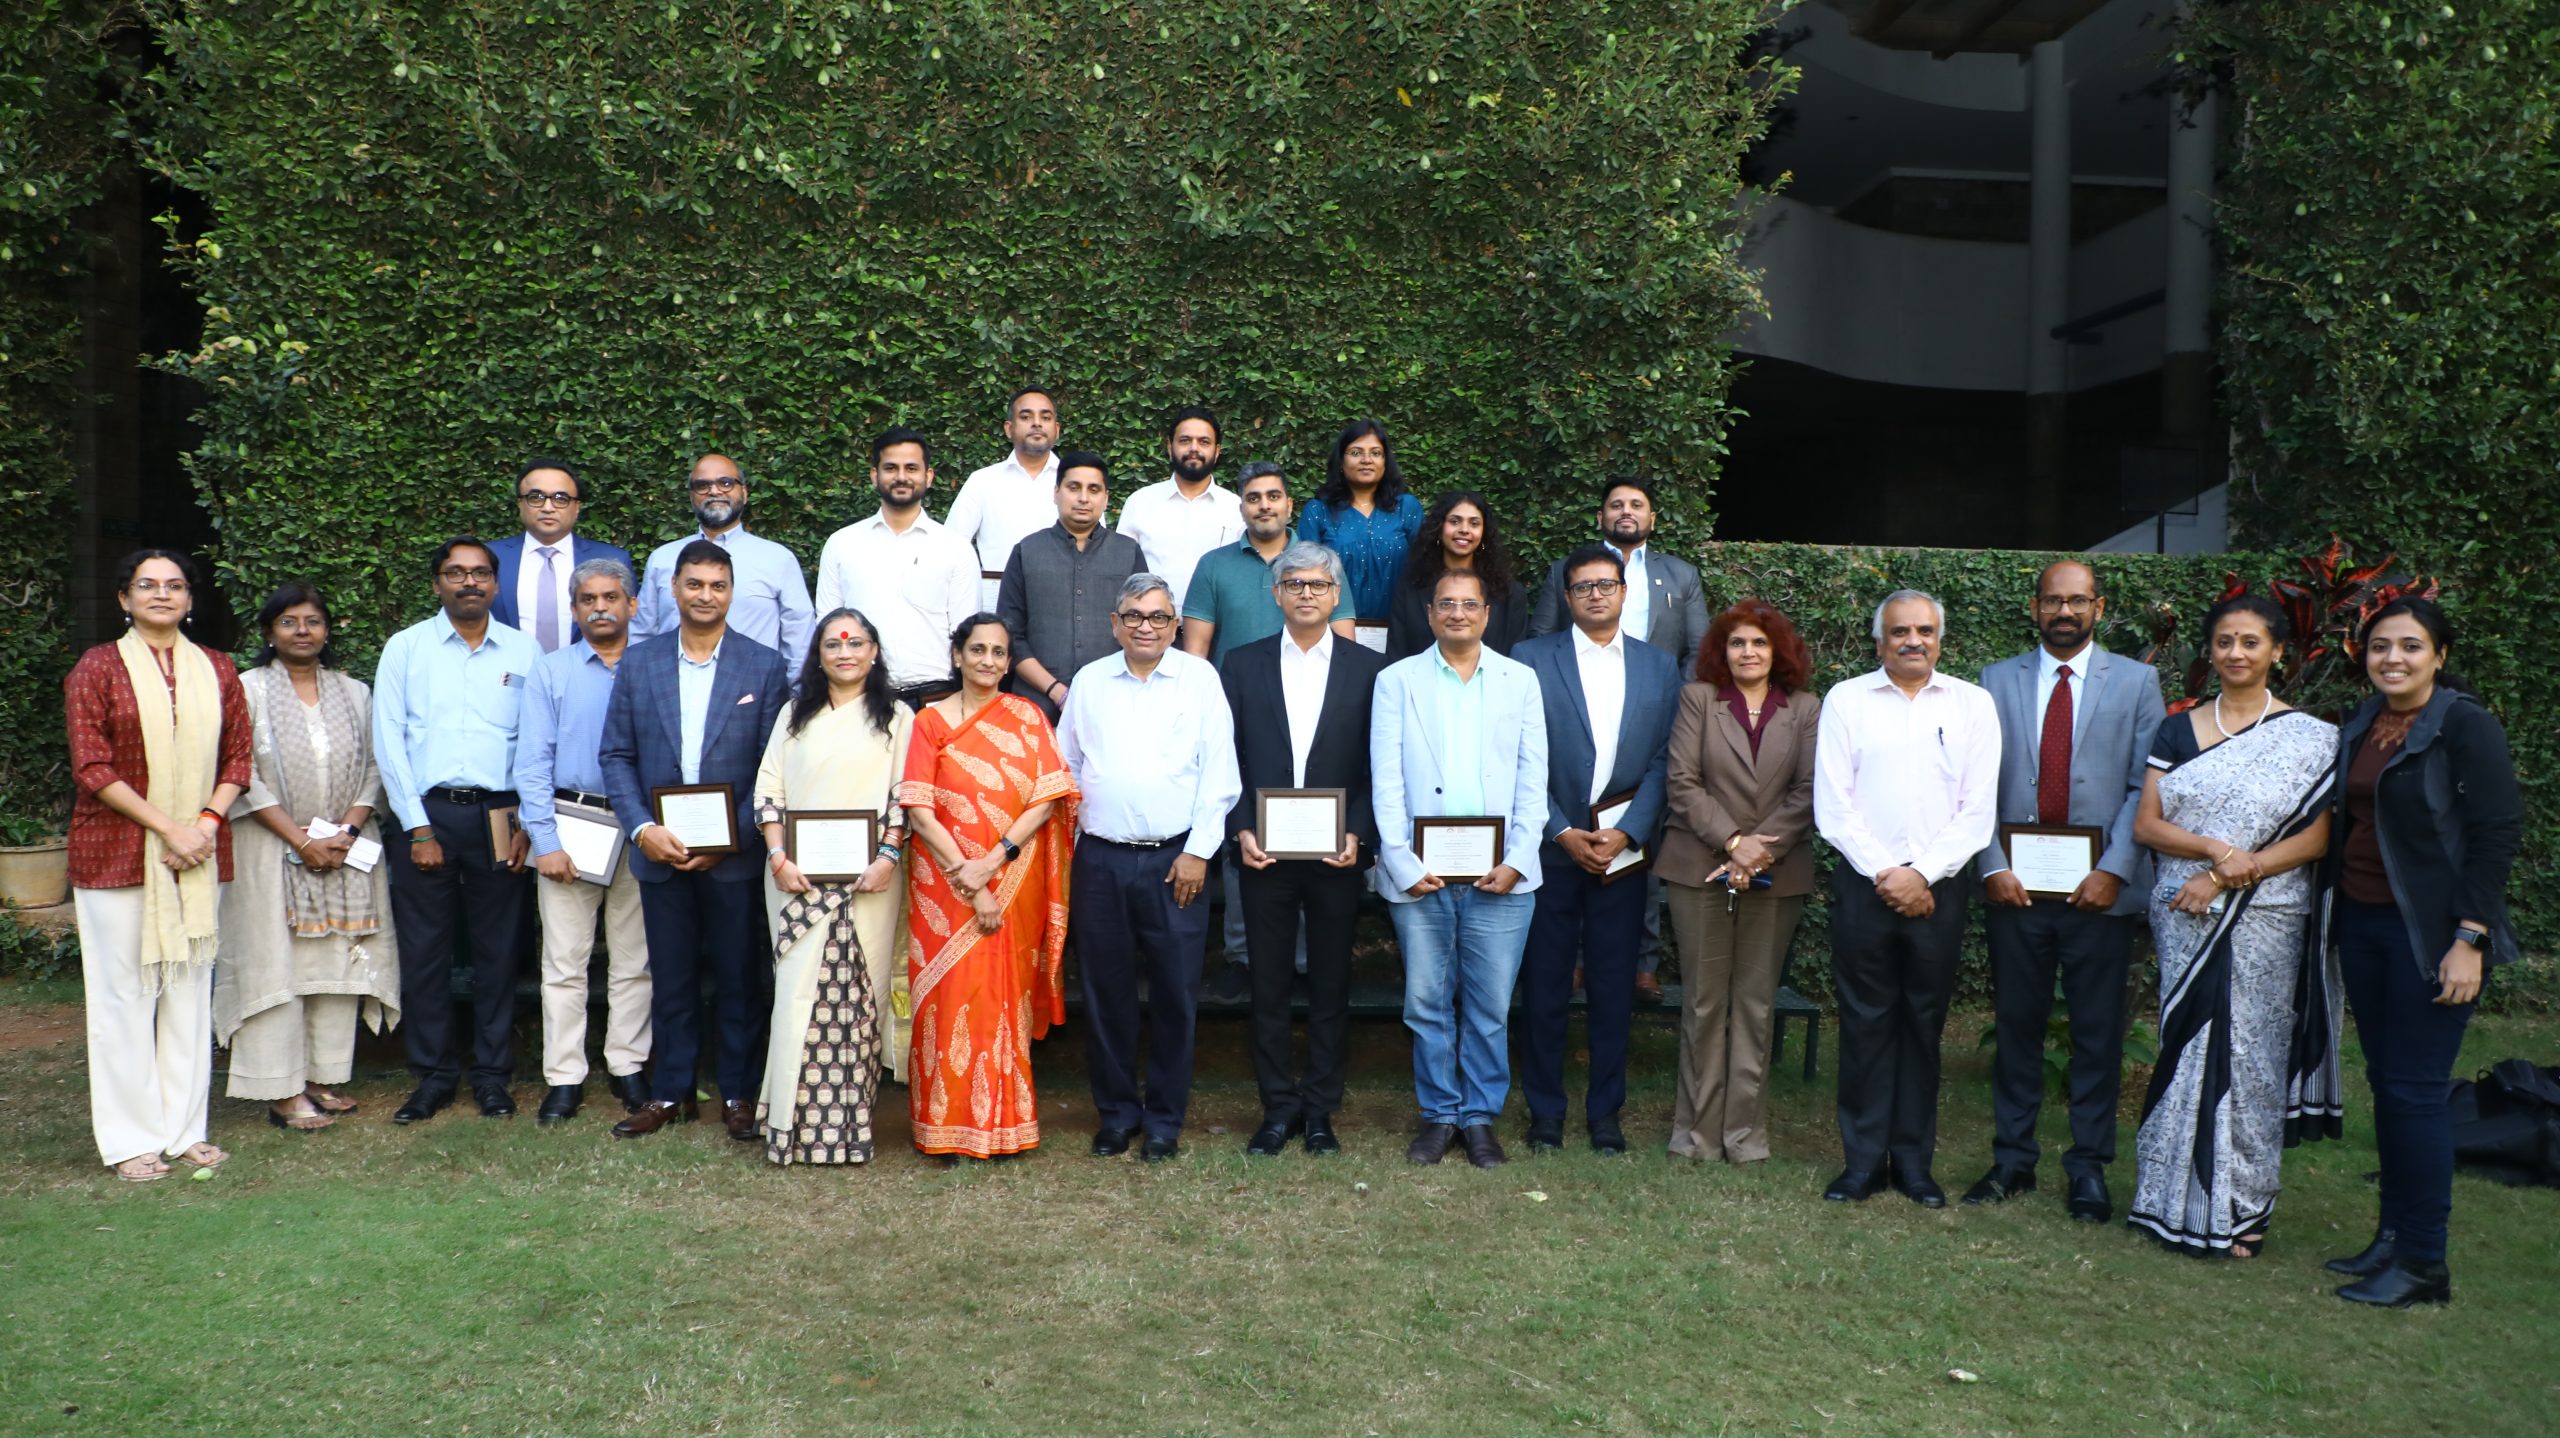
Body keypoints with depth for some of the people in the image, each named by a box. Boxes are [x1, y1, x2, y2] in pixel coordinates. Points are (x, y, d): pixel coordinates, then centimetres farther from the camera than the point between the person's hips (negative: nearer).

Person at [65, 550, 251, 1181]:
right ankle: (132, 1139, 11)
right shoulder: (97, 669, -1)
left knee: (191, 990, 7)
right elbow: (91, 768, -7)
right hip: (118, 853, -3)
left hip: (200, 854, 3)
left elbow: (238, 757, 8)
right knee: (124, 992, 2)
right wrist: (167, 827, -14)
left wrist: (206, 822, -8)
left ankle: (185, 1129, 17)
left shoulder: (217, 670, 10)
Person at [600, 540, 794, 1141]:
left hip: (737, 855, -2)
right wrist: (642, 828, -8)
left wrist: (733, 835, -11)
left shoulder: (766, 667, 0)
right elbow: (616, 756, 5)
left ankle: (739, 1092, 18)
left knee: (741, 978, 5)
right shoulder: (638, 663, 6)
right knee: (670, 978, 10)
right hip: (662, 851, 2)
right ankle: (670, 1092, 22)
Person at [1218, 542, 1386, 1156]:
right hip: (1264, 852, 1)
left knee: (1331, 987, 8)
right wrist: (1240, 830, -8)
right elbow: (1227, 758, 4)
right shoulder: (1241, 664, 6)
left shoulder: (1368, 669, 3)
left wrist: (1357, 834, -11)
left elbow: (1378, 766, 1)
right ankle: (1278, 1107, 19)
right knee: (1269, 986, 7)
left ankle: (1319, 1110, 20)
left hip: (1337, 853, 0)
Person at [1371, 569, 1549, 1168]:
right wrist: (1403, 864, -7)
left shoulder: (1520, 681, 10)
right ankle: (1438, 1114, 20)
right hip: (1419, 876, 0)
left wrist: (1516, 861, -5)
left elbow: (1533, 781, 6)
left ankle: (1480, 1117, 18)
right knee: (1427, 1005, 6)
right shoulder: (1397, 680, 7)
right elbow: (1386, 781, 2)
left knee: (1490, 1008, 4)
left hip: (1499, 876, 0)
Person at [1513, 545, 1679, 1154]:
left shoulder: (1659, 667, 9)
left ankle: (1605, 1109, 19)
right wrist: (1563, 833, -9)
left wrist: (1627, 834, -8)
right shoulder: (1531, 659, 1)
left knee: (1614, 987, 6)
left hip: (1624, 848, 2)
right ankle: (1545, 1109, 16)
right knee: (1544, 986, 4)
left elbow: (1662, 761, 4)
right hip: (1552, 847, -1)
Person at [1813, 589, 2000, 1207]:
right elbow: (1832, 804, -1)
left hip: (1939, 887, 1)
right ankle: (1862, 1161, 10)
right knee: (1864, 1022, 2)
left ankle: (1914, 1161, 15)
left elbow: (1978, 809, 1)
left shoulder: (1973, 704, 7)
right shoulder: (1846, 699, 4)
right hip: (1864, 883, -1)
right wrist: (1885, 873, -9)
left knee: (1924, 1023, 7)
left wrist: (1923, 873, -9)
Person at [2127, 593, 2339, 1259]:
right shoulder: (2178, 732, 9)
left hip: (2265, 921, -2)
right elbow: (2146, 824, 3)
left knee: (2249, 1054, 0)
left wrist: (2225, 880, -14)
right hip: (2184, 917, 2)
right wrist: (2213, 848, -15)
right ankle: (2178, 1199, 13)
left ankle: (2240, 1210, 12)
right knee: (2186, 1048, 4)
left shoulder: (2310, 737, 1)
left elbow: (2315, 837, -6)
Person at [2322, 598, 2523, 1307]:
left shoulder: (2466, 725, -10)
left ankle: (2423, 1263, 6)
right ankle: (2393, 1236, 22)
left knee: (2415, 1089, -4)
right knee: (2384, 1082, 12)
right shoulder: (2362, 726, 10)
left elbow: (2496, 834, -14)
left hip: (2428, 931, -7)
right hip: (2362, 923, 7)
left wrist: (2468, 941, -17)